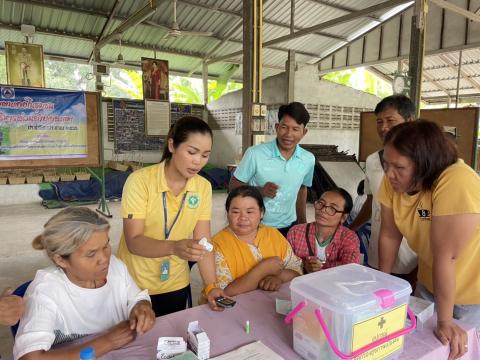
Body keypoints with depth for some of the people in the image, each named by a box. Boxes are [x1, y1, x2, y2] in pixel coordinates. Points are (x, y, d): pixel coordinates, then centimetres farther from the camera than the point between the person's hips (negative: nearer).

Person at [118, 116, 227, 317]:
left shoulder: (203, 187, -7)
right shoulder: (140, 180, -19)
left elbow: (203, 242, -6)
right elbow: (133, 242, -23)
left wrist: (210, 286, -17)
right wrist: (174, 247, -40)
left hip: (176, 286, 4)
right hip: (134, 286, -3)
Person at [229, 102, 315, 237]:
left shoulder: (308, 159, -6)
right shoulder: (255, 153, -18)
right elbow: (234, 185, -9)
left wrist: (303, 224, 16)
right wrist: (260, 190, -25)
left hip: (288, 227, 3)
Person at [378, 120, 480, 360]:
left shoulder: (456, 184, -33)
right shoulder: (393, 180, -16)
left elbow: (445, 257, -32)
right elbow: (389, 235, -8)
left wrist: (444, 320, -24)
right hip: (429, 283, 6)